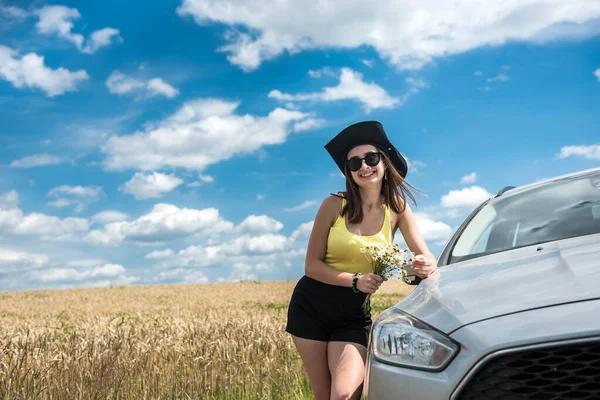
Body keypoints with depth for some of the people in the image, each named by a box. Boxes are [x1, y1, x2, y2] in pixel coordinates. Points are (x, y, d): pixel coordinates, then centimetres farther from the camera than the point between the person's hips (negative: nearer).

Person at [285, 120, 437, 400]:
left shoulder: (397, 209, -5)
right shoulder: (334, 205, -10)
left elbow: (426, 257, -8)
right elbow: (312, 265, -9)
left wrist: (425, 266, -32)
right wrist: (355, 280, -24)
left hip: (354, 316, 1)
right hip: (310, 307, 0)